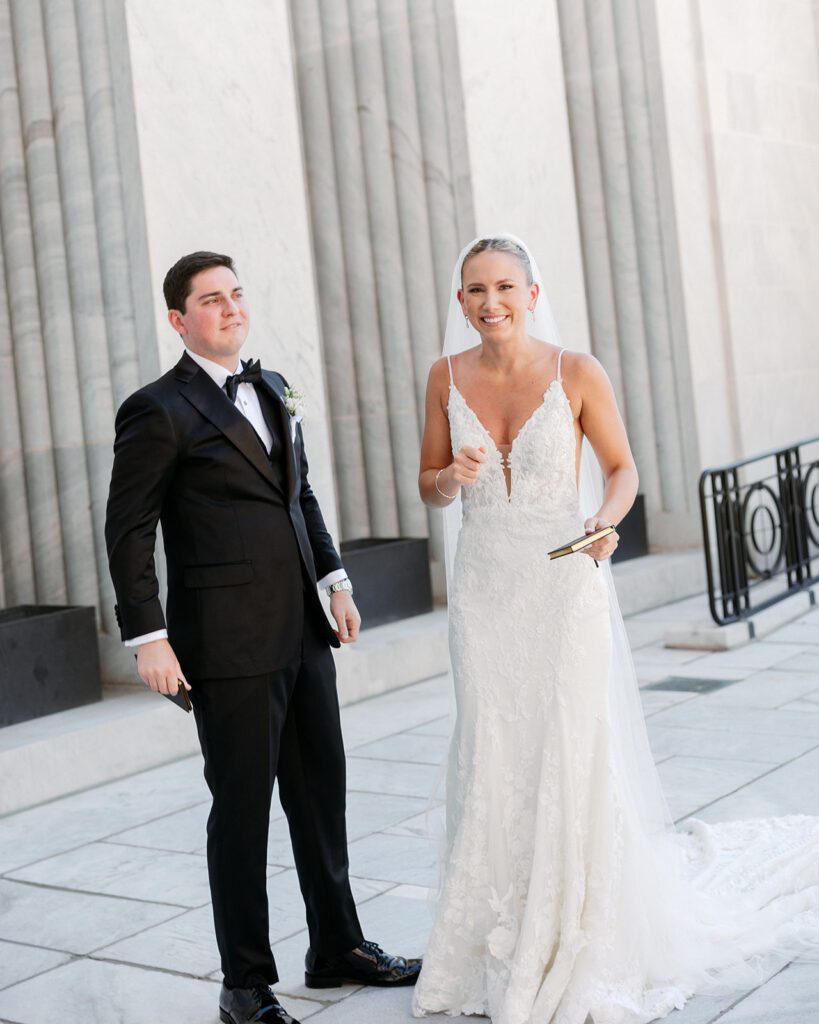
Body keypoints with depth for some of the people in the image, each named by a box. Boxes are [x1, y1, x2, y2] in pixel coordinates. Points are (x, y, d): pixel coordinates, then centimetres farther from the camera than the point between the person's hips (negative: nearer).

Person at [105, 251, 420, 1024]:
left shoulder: (272, 390, 13)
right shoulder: (158, 411, -9)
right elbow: (128, 530, -10)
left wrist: (335, 579, 13)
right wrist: (148, 638, -14)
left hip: (302, 633, 7)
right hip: (229, 642, -7)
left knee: (322, 792, 15)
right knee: (242, 807, 3)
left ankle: (337, 949, 31)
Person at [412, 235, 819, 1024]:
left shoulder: (576, 372, -7)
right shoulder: (447, 378, 1)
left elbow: (622, 467, 1)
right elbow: (430, 486, 8)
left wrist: (606, 518, -19)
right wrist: (453, 477, -15)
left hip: (564, 583, -3)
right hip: (484, 586, 3)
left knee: (575, 758, -1)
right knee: (493, 762, 6)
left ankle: (586, 954, 16)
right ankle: (507, 952, 21)